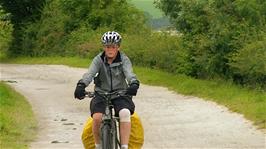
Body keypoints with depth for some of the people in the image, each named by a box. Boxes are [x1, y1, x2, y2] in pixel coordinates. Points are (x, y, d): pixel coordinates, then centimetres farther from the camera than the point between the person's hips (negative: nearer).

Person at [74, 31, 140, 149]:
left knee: (125, 113, -31)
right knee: (97, 117, -26)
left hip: (120, 94, 0)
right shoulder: (99, 60, -3)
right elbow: (90, 73, -19)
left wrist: (134, 84, -44)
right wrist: (81, 85, -40)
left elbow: (129, 73, -21)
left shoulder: (124, 59, -3)